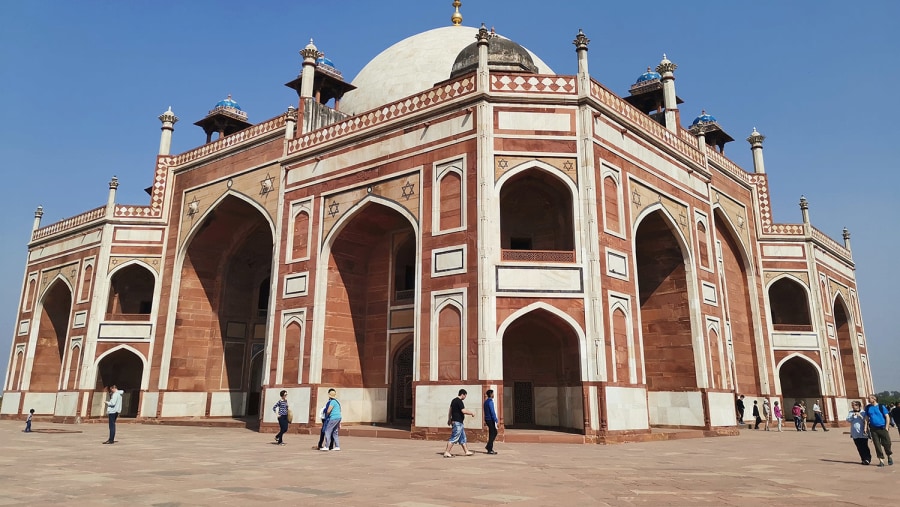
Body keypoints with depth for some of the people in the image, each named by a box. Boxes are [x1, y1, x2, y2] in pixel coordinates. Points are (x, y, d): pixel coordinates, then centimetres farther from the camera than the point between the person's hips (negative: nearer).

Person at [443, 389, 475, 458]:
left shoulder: (454, 400, 14)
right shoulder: (459, 401, -16)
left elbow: (450, 411, 20)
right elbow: (463, 411, -23)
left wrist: (449, 419, 25)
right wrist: (471, 413, -10)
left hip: (455, 421, 11)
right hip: (457, 422, -11)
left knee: (462, 438, 16)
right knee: (454, 438, -7)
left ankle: (466, 451, 23)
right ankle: (446, 452, -6)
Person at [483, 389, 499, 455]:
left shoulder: (486, 402, 13)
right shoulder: (490, 402, -16)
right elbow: (492, 412, -20)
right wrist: (496, 420, -17)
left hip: (487, 420, 9)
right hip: (490, 420, -9)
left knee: (494, 432, 16)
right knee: (492, 434, -2)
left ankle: (489, 446, 16)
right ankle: (490, 449, 0)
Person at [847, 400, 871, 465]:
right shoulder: (851, 413, 8)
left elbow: (866, 420, -11)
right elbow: (848, 420, 0)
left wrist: (860, 416, -22)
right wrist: (852, 416, -14)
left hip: (863, 433, -3)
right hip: (855, 434, 3)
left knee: (864, 447, -5)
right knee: (859, 448, 7)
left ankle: (867, 458, 3)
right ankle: (863, 459, 15)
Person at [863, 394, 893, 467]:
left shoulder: (881, 406, -4)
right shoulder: (868, 407, 6)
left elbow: (887, 417, -3)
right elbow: (867, 418, 11)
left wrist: (886, 427, -8)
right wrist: (866, 427, 4)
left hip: (882, 428, -3)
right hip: (873, 429, 3)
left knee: (886, 443, -2)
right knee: (877, 445, 3)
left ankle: (889, 457, 24)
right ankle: (881, 460, 10)